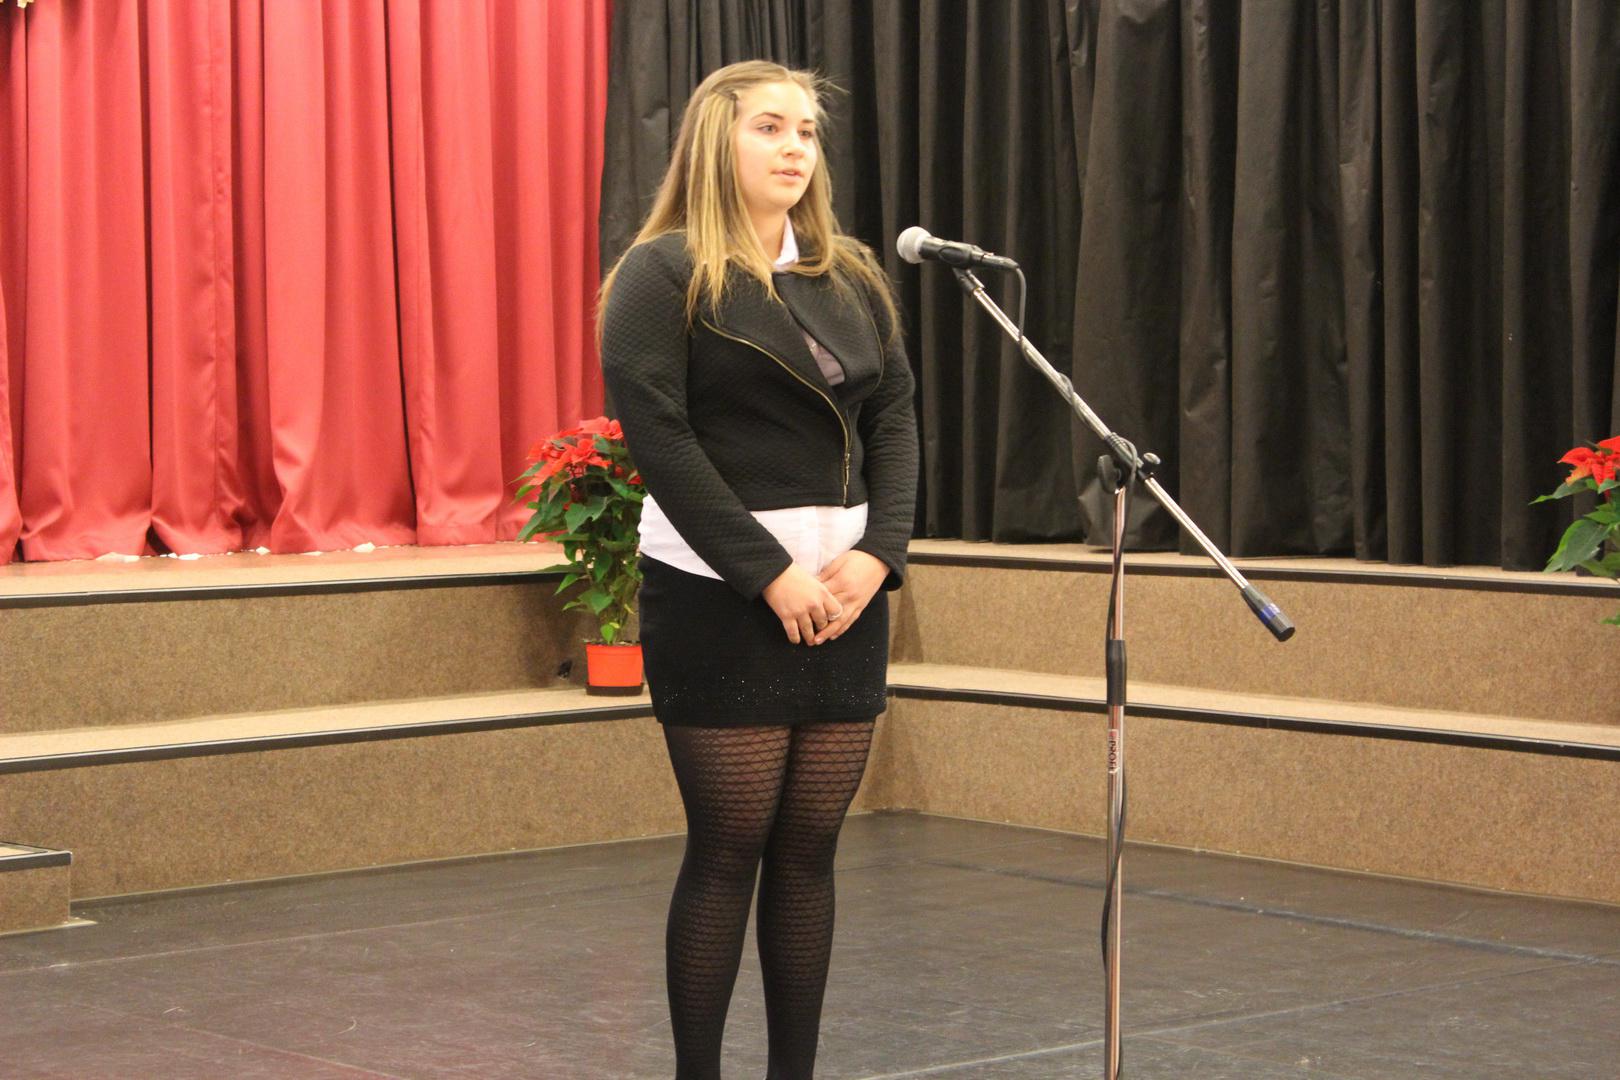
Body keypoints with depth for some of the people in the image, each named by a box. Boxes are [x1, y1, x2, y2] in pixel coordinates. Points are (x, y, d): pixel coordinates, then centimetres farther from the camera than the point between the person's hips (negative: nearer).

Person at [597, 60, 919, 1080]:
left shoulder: (855, 279, 14)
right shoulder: (663, 276, -4)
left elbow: (896, 421, 11)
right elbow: (660, 439, -11)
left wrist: (877, 552, -6)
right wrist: (770, 574, -15)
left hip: (842, 592, 5)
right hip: (721, 594, -5)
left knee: (810, 847, 6)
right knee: (729, 847, -3)